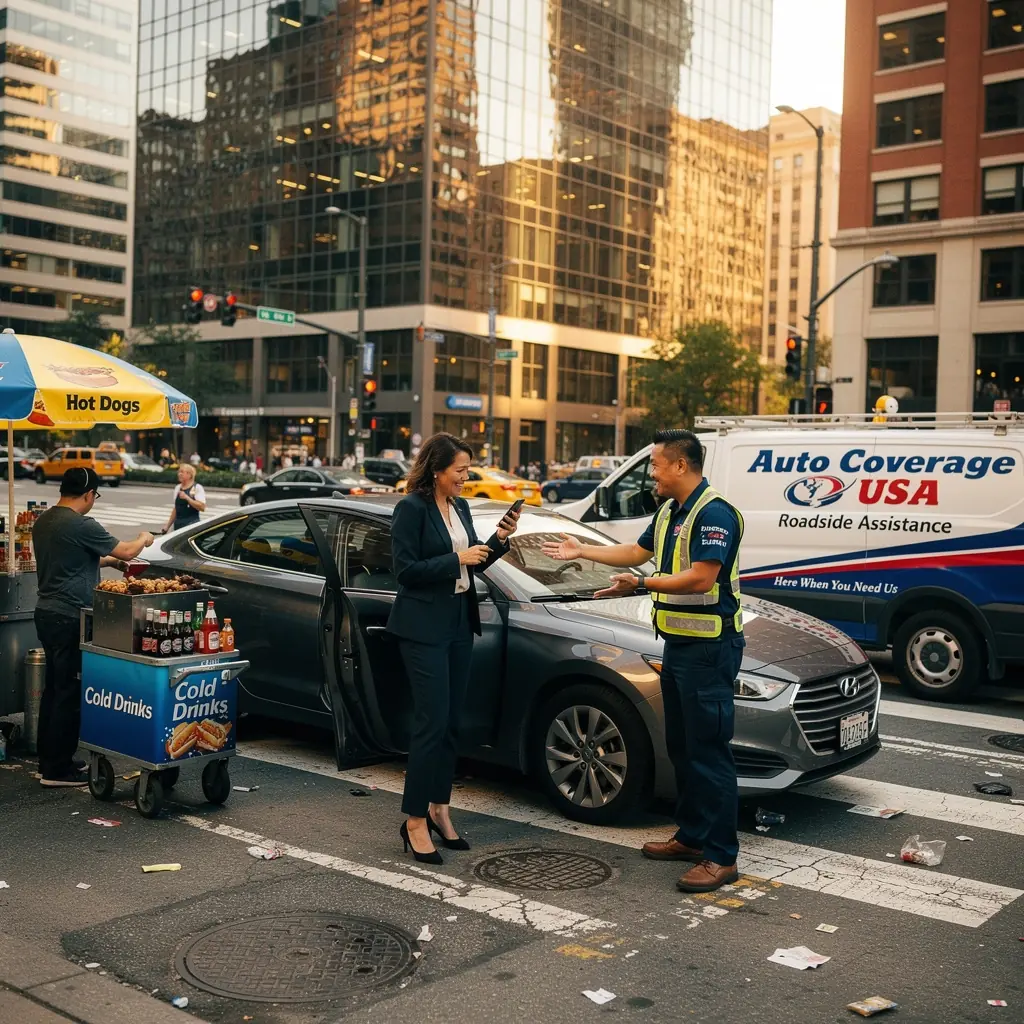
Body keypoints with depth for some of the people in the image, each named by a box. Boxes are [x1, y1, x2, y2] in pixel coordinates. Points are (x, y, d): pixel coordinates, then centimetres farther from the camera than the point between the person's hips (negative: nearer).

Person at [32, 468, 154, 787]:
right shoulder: (80, 525, -18)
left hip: (47, 613, 10)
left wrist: (108, 560, 26)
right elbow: (125, 551, -8)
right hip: (69, 617, -10)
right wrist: (143, 539, 11)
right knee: (70, 693, -3)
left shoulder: (43, 521, 10)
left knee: (54, 688, 17)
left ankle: (49, 759, 25)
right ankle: (58, 769, 2)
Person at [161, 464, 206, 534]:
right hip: (178, 524, 6)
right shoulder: (177, 487, 15)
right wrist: (167, 526, 17)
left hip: (191, 524, -6)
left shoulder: (197, 488, -4)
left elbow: (202, 507, -15)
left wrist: (187, 497, -20)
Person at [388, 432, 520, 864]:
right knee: (432, 723, -8)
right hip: (423, 628, -8)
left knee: (451, 722, 11)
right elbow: (405, 569, -15)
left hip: (459, 624, 8)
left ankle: (439, 808, 22)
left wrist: (499, 539, 1)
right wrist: (457, 559, -18)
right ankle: (415, 821, 2)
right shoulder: (411, 508, -11)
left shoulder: (460, 507, 12)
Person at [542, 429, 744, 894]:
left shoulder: (714, 514, -16)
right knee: (681, 748, 16)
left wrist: (641, 584, -20)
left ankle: (720, 857, -2)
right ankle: (691, 836, 27)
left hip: (708, 647, -10)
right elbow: (637, 552, 29)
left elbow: (701, 578, -24)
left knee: (709, 752, -8)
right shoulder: (669, 513, 15)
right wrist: (581, 551, 29)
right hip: (678, 645, 10)